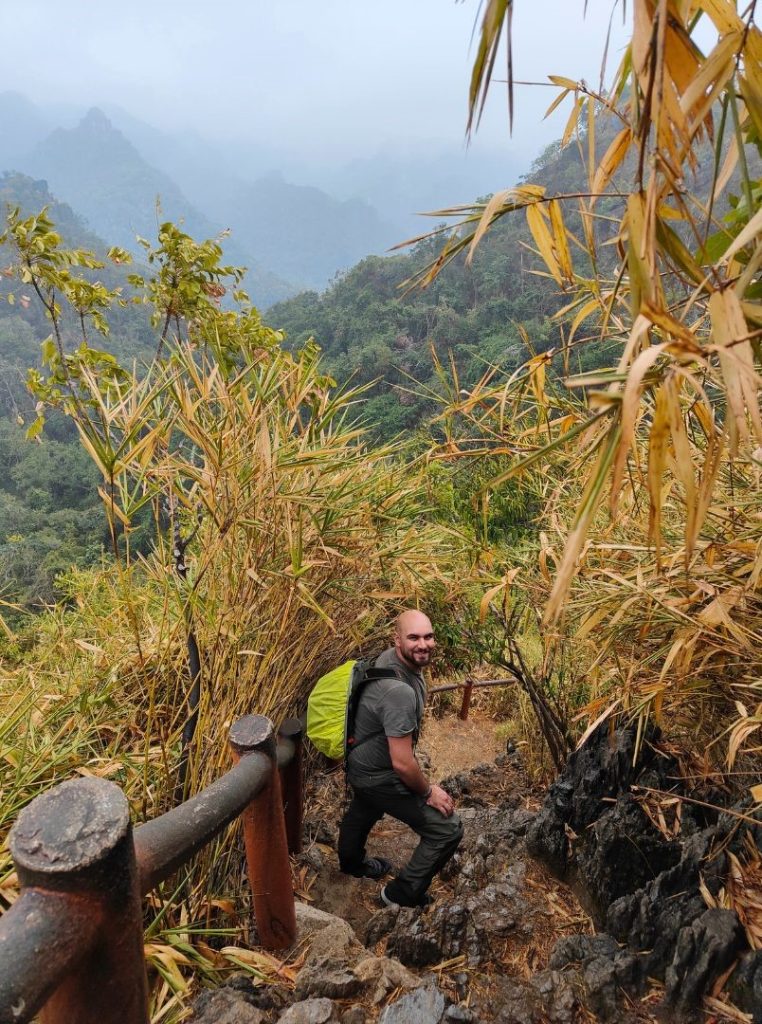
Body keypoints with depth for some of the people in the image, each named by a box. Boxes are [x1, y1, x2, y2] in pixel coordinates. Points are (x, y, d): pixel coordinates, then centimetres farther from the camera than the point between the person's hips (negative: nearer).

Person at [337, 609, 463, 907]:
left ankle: (352, 862, 67)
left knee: (363, 810, 37)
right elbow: (402, 763, -33)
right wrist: (428, 791, -15)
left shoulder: (389, 657, -11)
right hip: (378, 776, -9)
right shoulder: (399, 692, -39)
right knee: (447, 830, -1)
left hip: (359, 762, 9)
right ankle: (402, 893, 19)